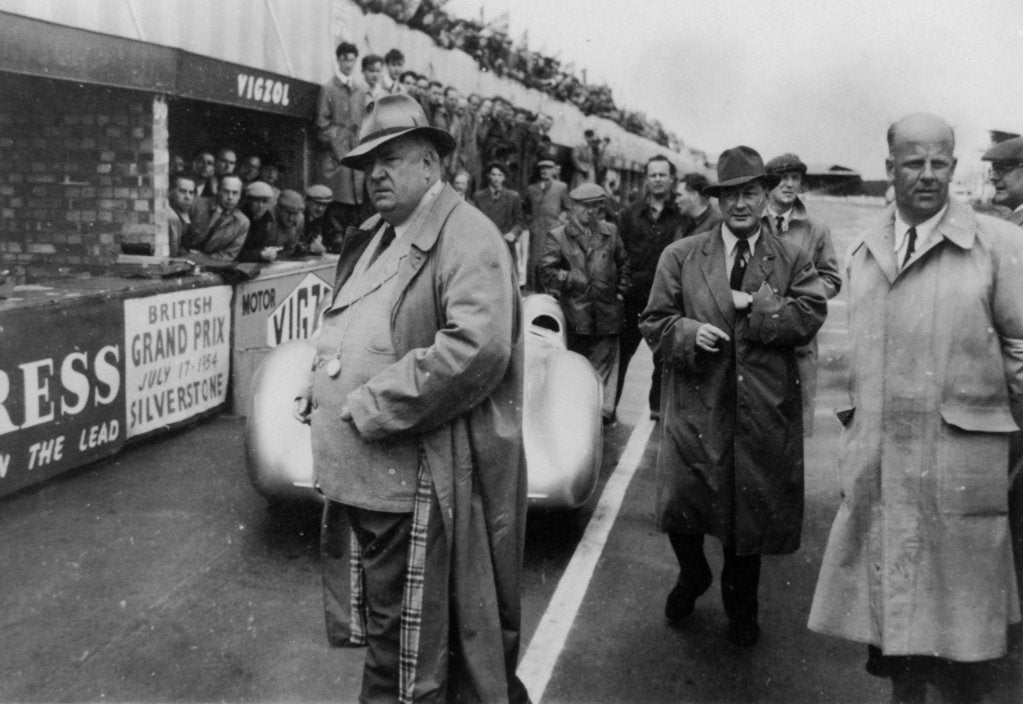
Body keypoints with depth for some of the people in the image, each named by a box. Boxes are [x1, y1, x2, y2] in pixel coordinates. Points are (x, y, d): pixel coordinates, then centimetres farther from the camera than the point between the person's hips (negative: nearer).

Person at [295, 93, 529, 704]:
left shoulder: (466, 236, -12)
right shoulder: (372, 239, 16)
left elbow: (476, 347, -26)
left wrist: (369, 409, -21)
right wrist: (320, 392, 6)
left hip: (422, 486, -9)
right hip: (360, 476, 9)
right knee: (383, 635, 22)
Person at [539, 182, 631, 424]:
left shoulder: (611, 232, 11)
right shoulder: (557, 236, 1)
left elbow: (623, 263, 20)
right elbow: (546, 270, -5)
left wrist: (621, 290, 10)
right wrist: (570, 280, -14)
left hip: (607, 312, 2)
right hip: (574, 313, -2)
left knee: (604, 364, 3)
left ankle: (604, 411, 8)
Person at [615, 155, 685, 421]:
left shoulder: (682, 215, 1)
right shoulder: (630, 214, 7)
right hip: (634, 294, 1)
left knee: (664, 354, 9)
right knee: (621, 351, 5)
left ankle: (658, 405, 22)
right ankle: (608, 403, 14)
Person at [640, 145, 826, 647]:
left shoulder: (792, 261, 6)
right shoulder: (680, 256, 5)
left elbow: (811, 316, -7)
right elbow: (654, 321, 4)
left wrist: (755, 305, -15)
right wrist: (689, 333, -15)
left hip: (763, 408, 1)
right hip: (696, 403, 0)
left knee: (753, 510, 11)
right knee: (679, 505, -2)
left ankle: (741, 604, 36)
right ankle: (692, 575, 34)